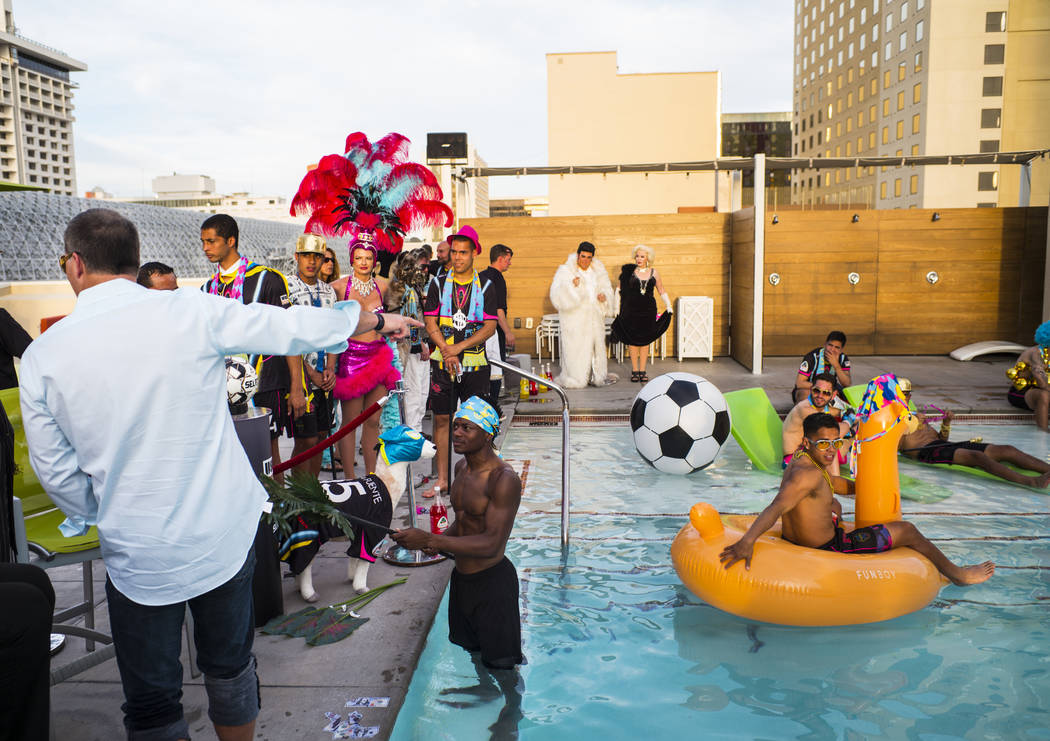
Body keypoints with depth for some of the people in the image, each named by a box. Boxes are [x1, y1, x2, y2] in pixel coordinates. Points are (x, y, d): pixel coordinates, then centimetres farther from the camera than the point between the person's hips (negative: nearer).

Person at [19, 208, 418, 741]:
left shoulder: (42, 357, -9)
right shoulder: (193, 311, -12)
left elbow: (56, 471, -1)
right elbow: (296, 327, -2)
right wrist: (376, 320, 15)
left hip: (137, 553, -1)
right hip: (224, 535, 1)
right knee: (230, 668, 23)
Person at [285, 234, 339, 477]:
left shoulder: (328, 291, 12)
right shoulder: (286, 289, -8)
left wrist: (330, 369, -2)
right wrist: (311, 374, -15)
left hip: (324, 377, 6)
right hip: (300, 374, -6)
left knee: (320, 435, 11)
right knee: (305, 440, -5)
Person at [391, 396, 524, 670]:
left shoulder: (504, 479, -22)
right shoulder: (462, 467, 6)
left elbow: (492, 544, -29)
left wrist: (429, 540, -34)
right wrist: (441, 541, -1)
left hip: (492, 581, -8)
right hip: (460, 577, 9)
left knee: (500, 664, 5)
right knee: (467, 648, 24)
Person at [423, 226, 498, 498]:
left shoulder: (485, 286, 3)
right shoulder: (439, 283, 6)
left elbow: (490, 326, -4)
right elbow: (430, 323, 2)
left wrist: (459, 347, -13)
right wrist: (447, 351, -11)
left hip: (475, 362, -1)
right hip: (442, 362, 1)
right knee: (441, 418, 3)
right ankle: (442, 479, 12)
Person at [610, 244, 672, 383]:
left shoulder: (653, 272, 6)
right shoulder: (628, 271, 1)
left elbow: (662, 292, 13)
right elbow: (619, 290, 5)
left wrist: (668, 305, 1)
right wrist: (617, 308, 0)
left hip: (648, 311, 1)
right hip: (631, 310, -1)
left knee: (645, 340, 5)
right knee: (632, 340, 1)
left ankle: (642, 370, 13)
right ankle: (634, 370, 10)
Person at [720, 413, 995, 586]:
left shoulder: (802, 461, 2)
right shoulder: (808, 475, -29)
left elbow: (841, 485, 18)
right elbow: (776, 507, -42)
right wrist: (747, 541, -54)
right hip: (827, 551, -9)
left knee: (835, 506, 40)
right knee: (907, 531, 8)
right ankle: (956, 574, 27)